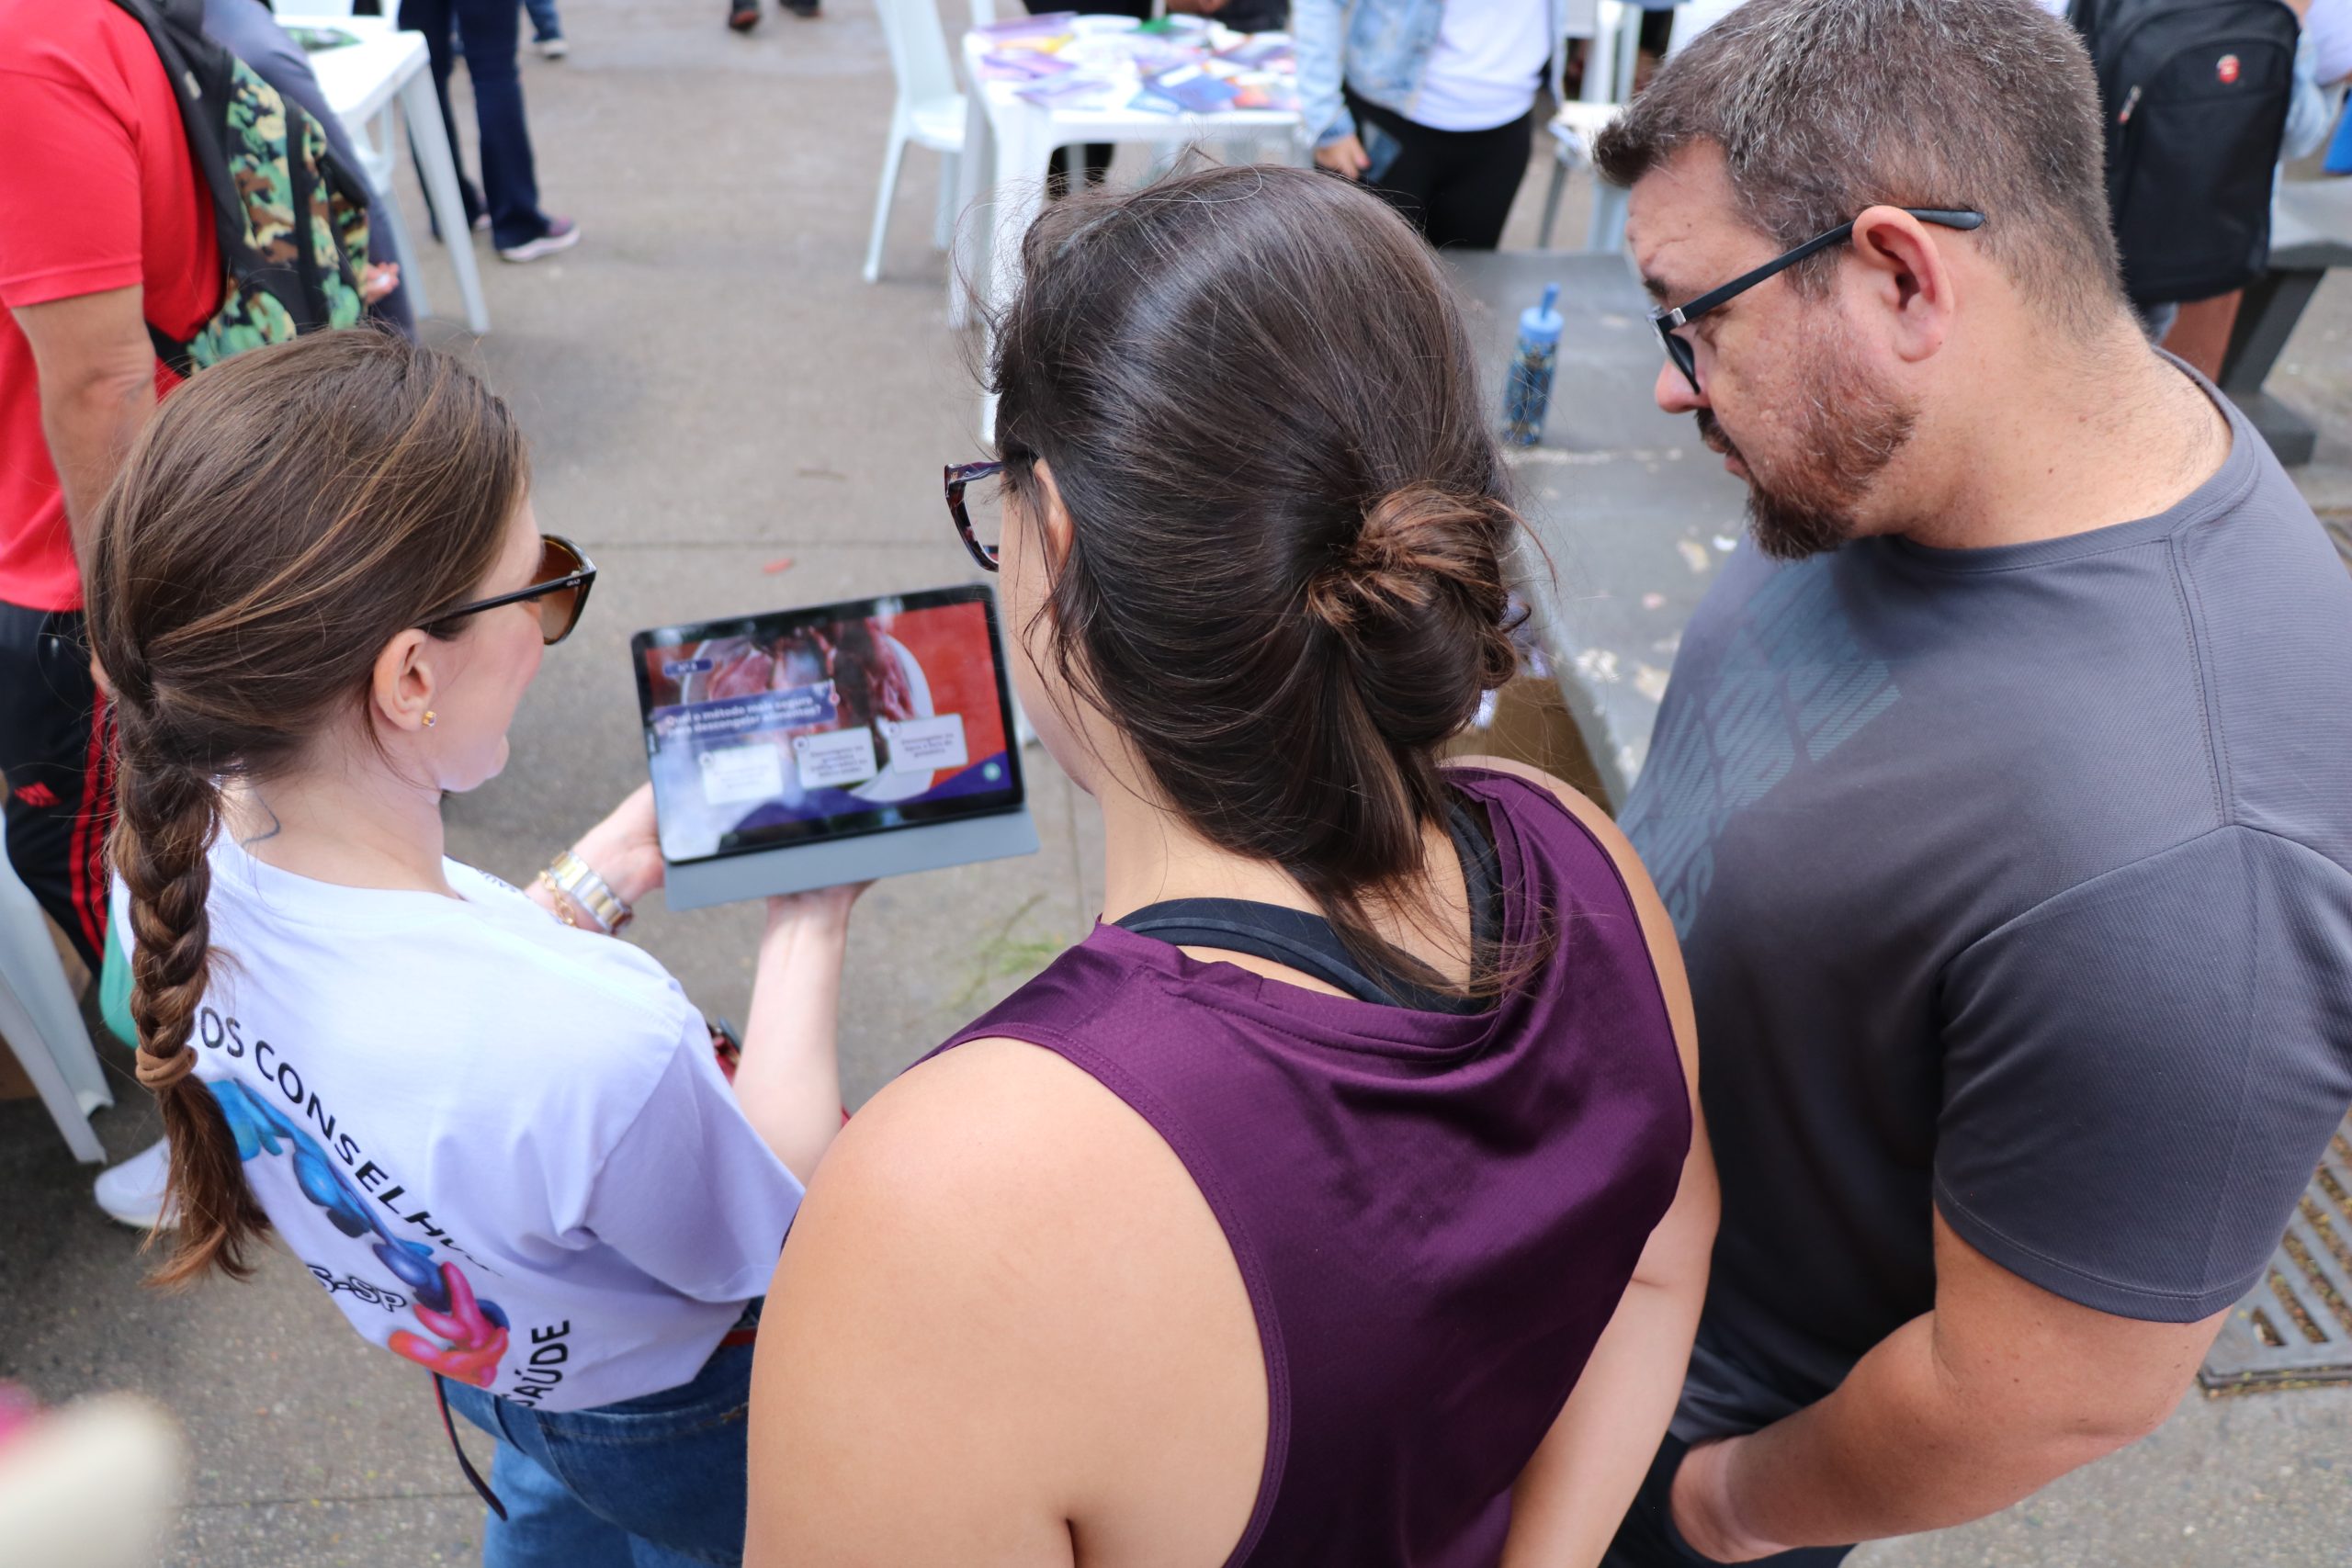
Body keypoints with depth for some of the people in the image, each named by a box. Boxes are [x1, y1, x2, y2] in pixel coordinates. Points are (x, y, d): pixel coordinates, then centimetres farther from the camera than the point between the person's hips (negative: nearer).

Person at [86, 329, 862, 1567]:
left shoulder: (176, 859, -26)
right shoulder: (598, 1042, -48)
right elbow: (773, 1237, -24)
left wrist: (598, 877, -5)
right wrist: (806, 930, -17)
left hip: (479, 1358, 5)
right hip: (679, 1420, -5)